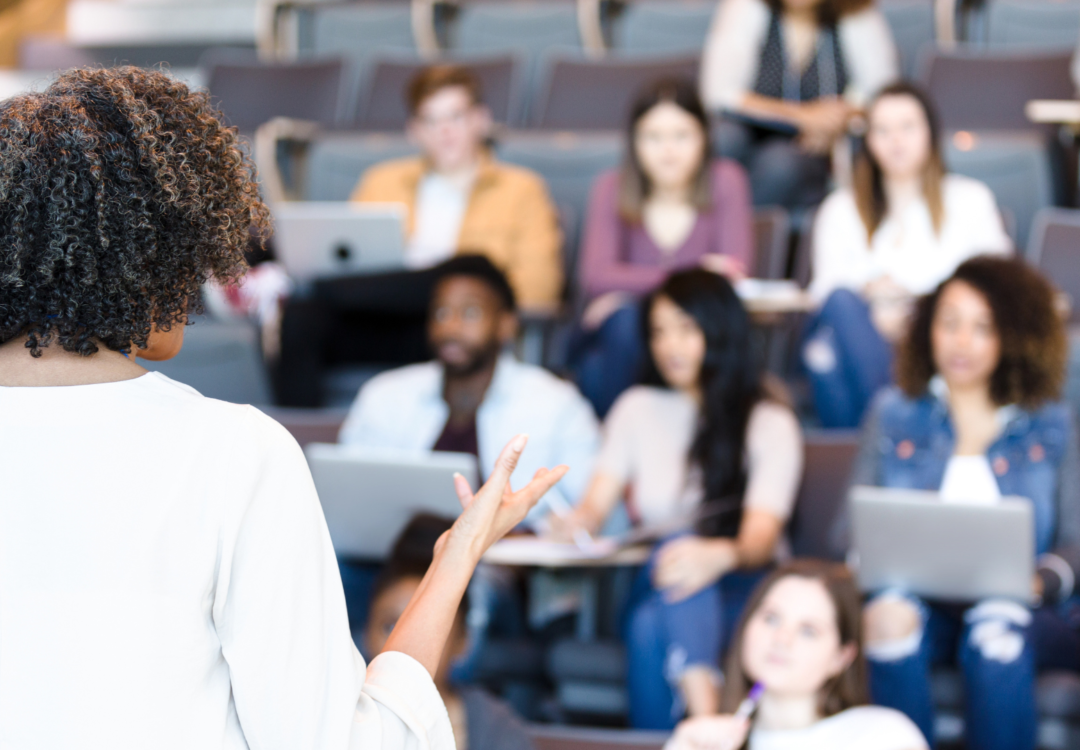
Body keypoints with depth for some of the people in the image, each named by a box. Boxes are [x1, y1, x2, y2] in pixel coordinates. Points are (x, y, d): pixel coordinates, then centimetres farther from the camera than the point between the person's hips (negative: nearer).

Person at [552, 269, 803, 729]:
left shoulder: (768, 421, 4)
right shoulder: (638, 409, 15)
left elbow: (762, 538, -11)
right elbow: (596, 505, 4)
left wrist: (719, 555, -36)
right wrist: (578, 524, -22)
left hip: (740, 591, -2)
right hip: (650, 589, 2)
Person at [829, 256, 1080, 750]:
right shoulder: (894, 413, 18)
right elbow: (851, 528, 14)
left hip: (1011, 606, -1)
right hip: (917, 602, 1)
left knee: (996, 634, -37)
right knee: (891, 615, -36)